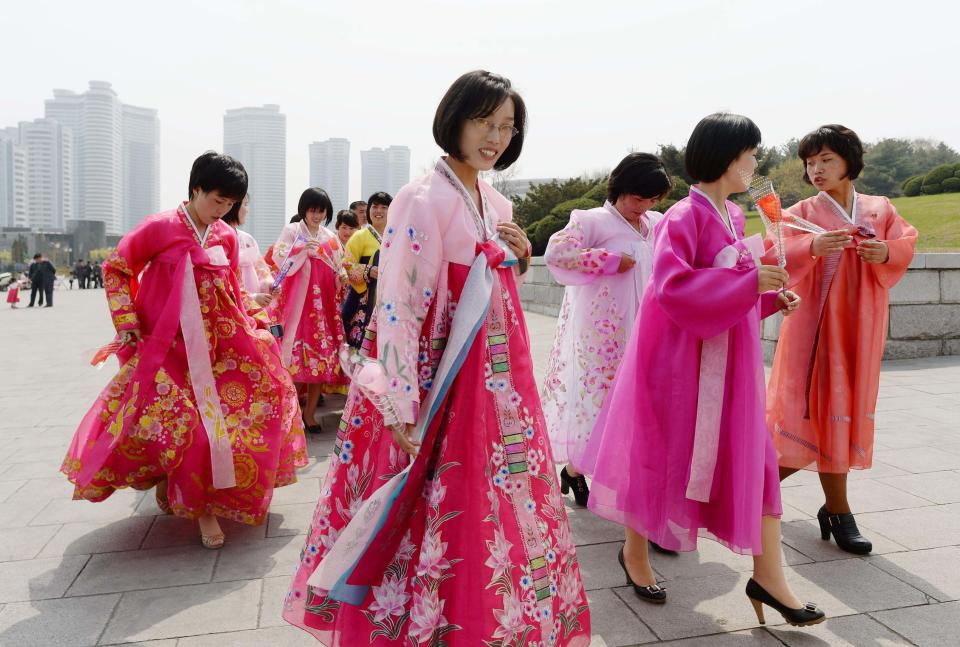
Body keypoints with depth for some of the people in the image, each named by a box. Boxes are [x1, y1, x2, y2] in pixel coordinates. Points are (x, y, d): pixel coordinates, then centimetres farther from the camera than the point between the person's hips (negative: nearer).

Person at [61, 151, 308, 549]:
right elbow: (116, 268, -2)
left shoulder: (227, 237, 4)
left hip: (221, 344, 5)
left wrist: (256, 322, 6)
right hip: (169, 345, -5)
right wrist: (128, 323, -8)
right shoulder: (161, 227, -10)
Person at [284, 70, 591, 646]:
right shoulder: (423, 200, -13)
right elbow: (396, 308, -18)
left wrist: (518, 259, 0)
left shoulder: (498, 205, 11)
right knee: (444, 521, 2)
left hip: (499, 391, 8)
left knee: (494, 516, 17)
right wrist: (404, 415, -20)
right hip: (442, 394, -8)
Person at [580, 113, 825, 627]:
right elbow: (672, 288, -25)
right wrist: (750, 283, -25)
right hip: (682, 358, -8)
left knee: (754, 461, 7)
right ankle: (634, 552, 30)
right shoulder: (683, 217, -15)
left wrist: (772, 296, 4)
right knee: (661, 457, 8)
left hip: (728, 362, 8)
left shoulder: (731, 216, 11)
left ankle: (767, 577, 19)